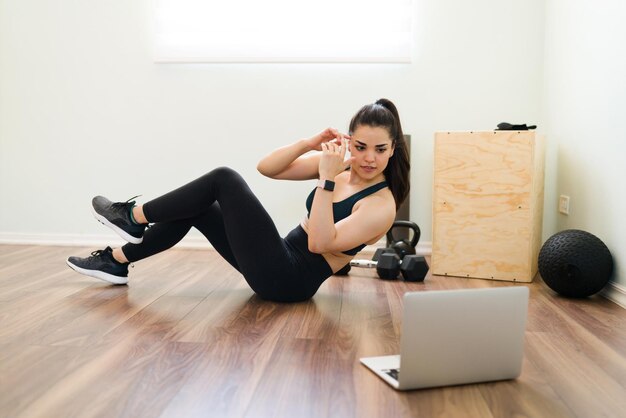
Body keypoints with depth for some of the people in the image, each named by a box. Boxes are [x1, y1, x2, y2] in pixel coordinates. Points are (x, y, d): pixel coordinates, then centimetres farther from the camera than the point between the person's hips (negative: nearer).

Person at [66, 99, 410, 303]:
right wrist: (311, 144, -16)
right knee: (194, 210, 3)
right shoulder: (340, 164, 3)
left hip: (290, 280, -7)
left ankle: (134, 217, 5)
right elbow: (266, 168, -1)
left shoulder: (382, 204, -15)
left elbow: (320, 243, -28)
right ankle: (117, 261, 17)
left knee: (226, 179, -13)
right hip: (281, 262, 7)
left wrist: (327, 179, -32)